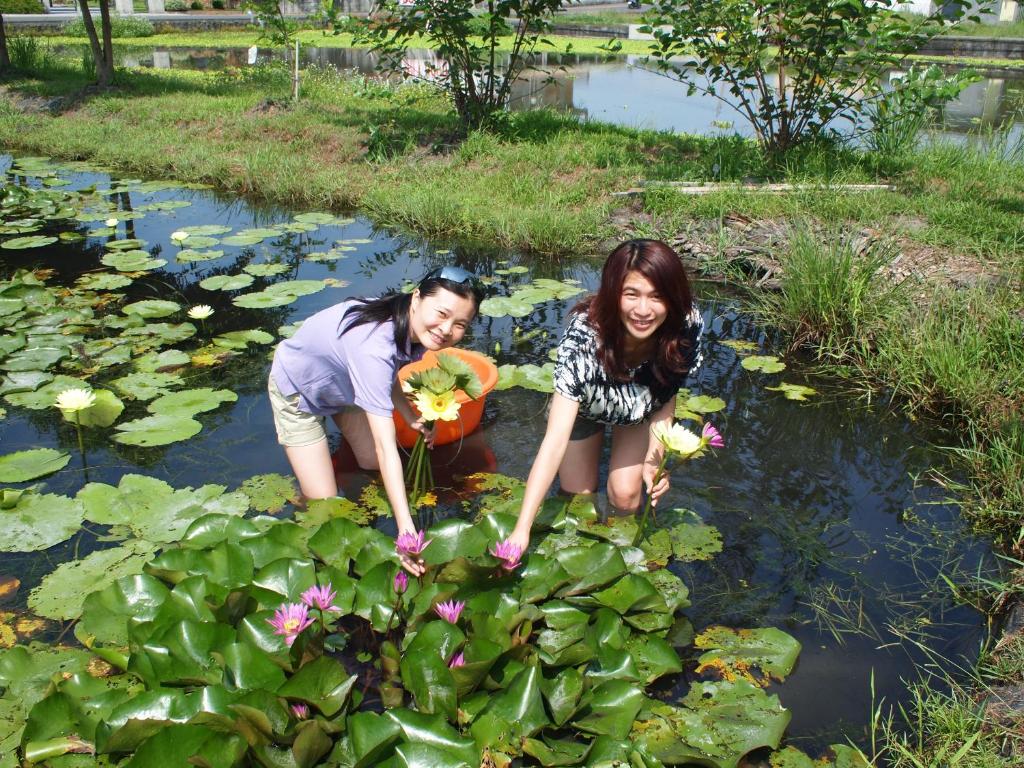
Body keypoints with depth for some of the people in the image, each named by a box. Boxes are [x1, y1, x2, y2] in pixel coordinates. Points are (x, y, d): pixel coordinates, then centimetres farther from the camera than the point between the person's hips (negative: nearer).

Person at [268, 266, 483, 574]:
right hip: (297, 389, -7)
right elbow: (385, 447, -48)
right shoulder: (374, 347, -46)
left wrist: (410, 417, -10)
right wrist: (406, 528, -51)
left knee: (372, 466, 6)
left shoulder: (406, 322, -22)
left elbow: (387, 374, 2)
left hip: (342, 378, 7)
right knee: (323, 505, -6)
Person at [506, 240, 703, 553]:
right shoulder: (583, 335, -44)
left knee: (625, 494, -8)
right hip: (583, 405, -1)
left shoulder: (687, 325, -35)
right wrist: (522, 528, -52)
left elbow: (666, 400, -14)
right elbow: (556, 438, -47)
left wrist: (653, 459, -29)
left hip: (641, 409, 2)